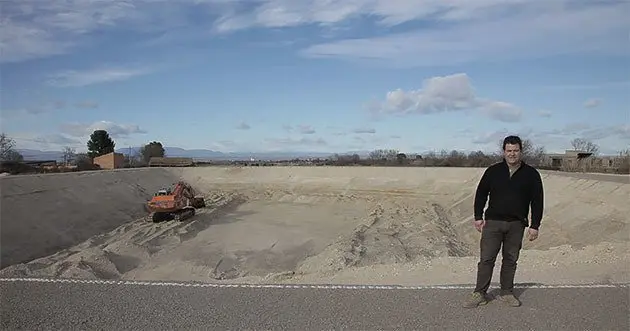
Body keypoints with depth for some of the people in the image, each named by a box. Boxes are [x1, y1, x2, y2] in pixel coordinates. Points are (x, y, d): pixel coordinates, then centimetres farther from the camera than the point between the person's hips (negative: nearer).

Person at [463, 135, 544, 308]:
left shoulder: (531, 174, 2)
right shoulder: (493, 171, 2)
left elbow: (537, 201, 4)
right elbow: (481, 194, 9)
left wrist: (535, 226, -1)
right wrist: (478, 217, 3)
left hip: (516, 225, 1)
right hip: (493, 222, 0)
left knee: (511, 260, 10)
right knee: (486, 259, -2)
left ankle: (507, 293, 23)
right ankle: (480, 293, 5)